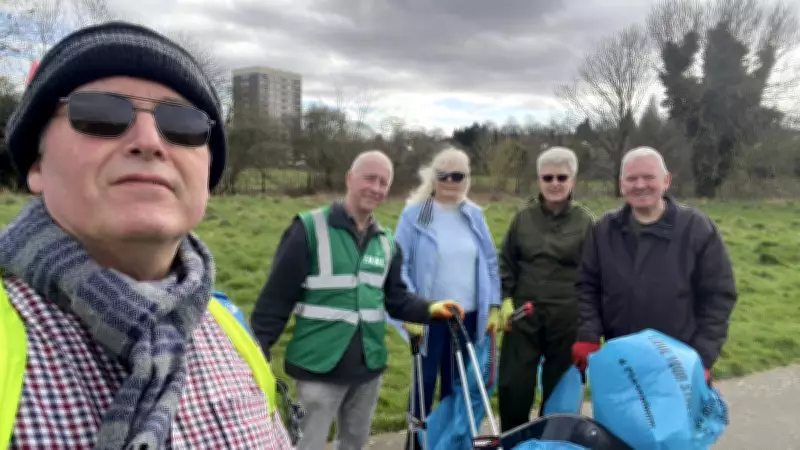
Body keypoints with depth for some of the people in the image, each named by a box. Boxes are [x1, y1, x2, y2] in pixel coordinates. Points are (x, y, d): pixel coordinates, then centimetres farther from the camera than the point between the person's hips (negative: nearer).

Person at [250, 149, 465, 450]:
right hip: (319, 367, -5)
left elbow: (395, 298, 10)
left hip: (368, 366, 6)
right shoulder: (310, 228, -12)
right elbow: (277, 297, -12)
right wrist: (257, 352, -14)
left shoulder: (387, 242, 6)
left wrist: (430, 310, -7)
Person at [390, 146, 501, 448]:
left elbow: (490, 262, 10)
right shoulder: (415, 214, -7)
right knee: (426, 381, 9)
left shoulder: (474, 215, 5)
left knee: (456, 383, 15)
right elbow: (399, 265, -8)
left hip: (468, 316, 4)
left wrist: (494, 306, 6)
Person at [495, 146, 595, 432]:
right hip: (523, 314, 2)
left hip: (567, 318, -1)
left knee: (559, 389, 11)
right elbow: (506, 262, 9)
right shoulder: (523, 217, 4)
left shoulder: (585, 221, -1)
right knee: (512, 385, 5)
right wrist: (506, 299, -1)